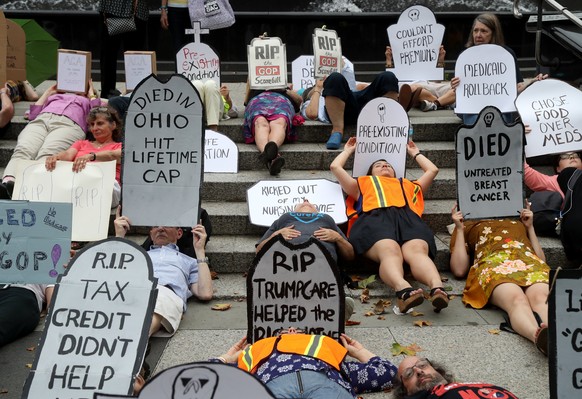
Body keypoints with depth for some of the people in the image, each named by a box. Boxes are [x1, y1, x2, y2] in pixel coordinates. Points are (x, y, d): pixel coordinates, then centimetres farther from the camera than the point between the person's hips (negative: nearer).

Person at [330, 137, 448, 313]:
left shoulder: (408, 185, 48)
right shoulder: (364, 184, 44)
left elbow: (432, 170, 59)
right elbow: (335, 167, 44)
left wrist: (415, 153, 73)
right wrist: (348, 151, 62)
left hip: (408, 218, 2)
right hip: (375, 218, -2)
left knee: (418, 251, -36)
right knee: (389, 251, -39)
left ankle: (437, 289, -65)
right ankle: (403, 290, -68)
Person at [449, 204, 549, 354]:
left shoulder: (520, 222, 41)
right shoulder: (467, 226, 34)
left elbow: (541, 260, 31)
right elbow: (459, 270, 18)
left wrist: (530, 226, 32)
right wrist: (459, 229, 21)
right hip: (492, 264, -2)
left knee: (541, 298, -36)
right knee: (517, 300, -39)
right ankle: (540, 336, -67)